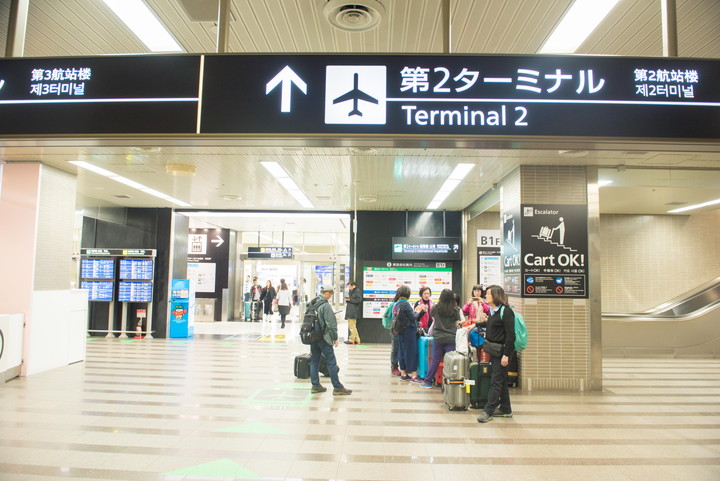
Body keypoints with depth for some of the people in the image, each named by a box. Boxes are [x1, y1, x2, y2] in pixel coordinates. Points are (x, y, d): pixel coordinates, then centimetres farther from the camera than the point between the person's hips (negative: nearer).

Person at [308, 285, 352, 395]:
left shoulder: (311, 304, 8)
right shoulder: (325, 305, -17)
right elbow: (331, 323, -17)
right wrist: (335, 338, -9)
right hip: (323, 338, -8)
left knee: (314, 361, 13)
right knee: (331, 362, -2)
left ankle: (315, 385, 19)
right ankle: (337, 387, 3)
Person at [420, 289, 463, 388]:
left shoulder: (436, 307, -5)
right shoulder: (456, 310, -7)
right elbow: (457, 323, 1)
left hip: (438, 338, 1)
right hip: (451, 338, -1)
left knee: (435, 360, 10)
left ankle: (428, 381, 17)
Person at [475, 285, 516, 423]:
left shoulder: (506, 311, -16)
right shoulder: (493, 310, 10)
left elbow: (510, 335, -19)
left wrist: (506, 355, -22)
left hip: (502, 350, -9)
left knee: (496, 381, -4)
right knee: (501, 380, 15)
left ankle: (488, 411, -1)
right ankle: (505, 409, 25)